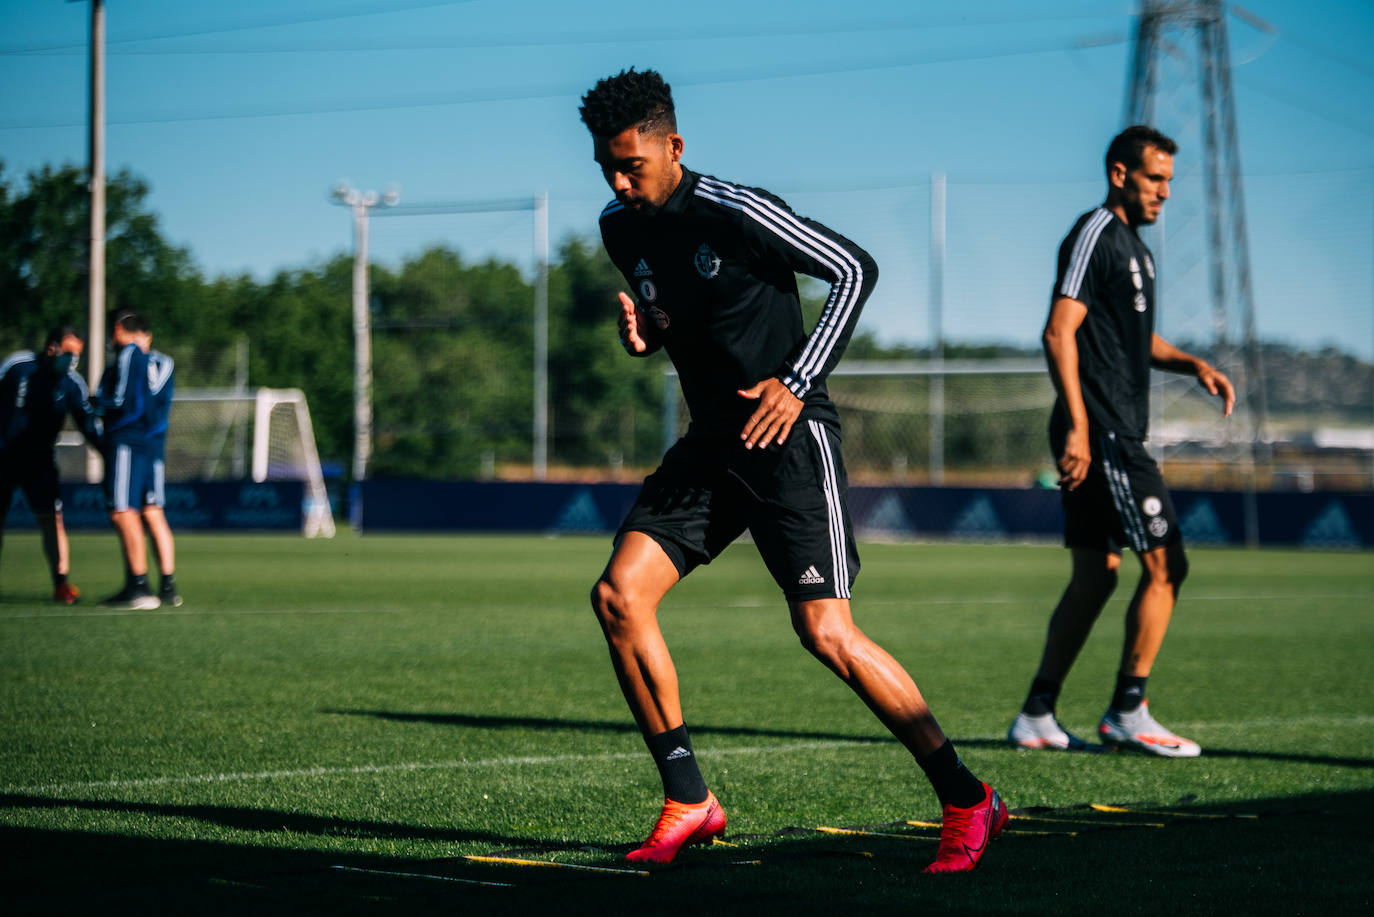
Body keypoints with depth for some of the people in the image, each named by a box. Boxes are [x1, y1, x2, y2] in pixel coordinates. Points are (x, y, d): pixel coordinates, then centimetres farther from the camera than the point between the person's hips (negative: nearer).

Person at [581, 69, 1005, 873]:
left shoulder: (736, 214, -16)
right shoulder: (622, 230, 6)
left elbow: (856, 269, -12)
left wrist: (797, 383, -18)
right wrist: (645, 334, -2)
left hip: (788, 436, -7)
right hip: (713, 443, 8)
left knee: (827, 632, -15)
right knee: (619, 595, -7)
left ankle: (967, 802, -3)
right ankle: (689, 802, 3)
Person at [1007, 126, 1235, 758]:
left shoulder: (1132, 245, 21)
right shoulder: (1095, 235, -10)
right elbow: (1059, 332, -17)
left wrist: (1194, 365, 13)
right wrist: (1077, 427, -23)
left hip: (1114, 434, 10)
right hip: (1101, 432, -10)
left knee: (1096, 574, 10)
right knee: (1166, 564, -10)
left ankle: (1036, 717, 12)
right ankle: (1128, 713, -6)